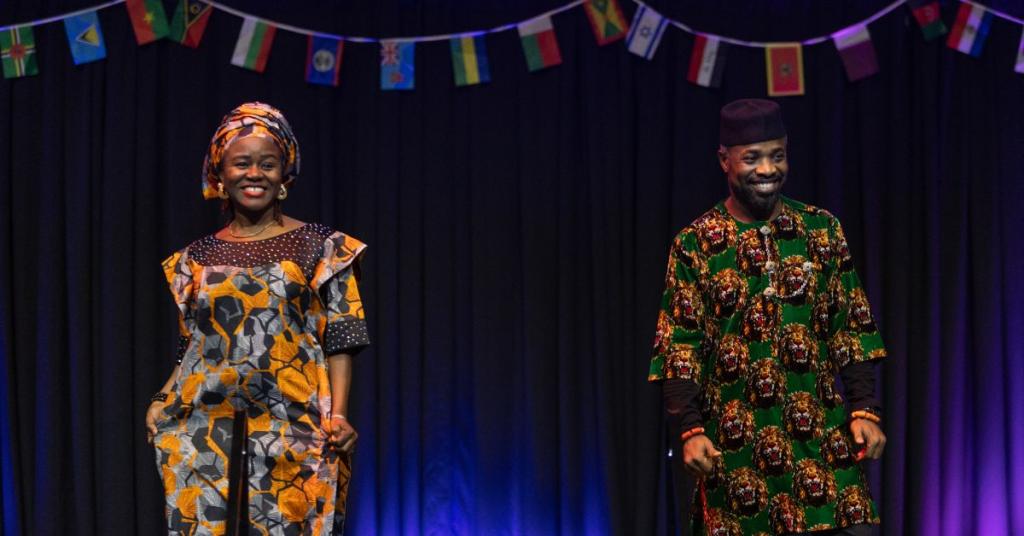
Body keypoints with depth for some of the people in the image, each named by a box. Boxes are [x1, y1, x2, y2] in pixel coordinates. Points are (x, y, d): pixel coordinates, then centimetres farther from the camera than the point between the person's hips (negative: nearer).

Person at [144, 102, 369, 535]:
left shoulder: (320, 248, 3)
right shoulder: (197, 259, 11)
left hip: (294, 431, -2)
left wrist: (338, 414, -12)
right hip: (206, 433, 2)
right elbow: (192, 347, 15)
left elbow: (339, 341, 0)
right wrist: (162, 402, 0)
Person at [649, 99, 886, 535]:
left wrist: (865, 411, -3)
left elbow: (854, 333, 7)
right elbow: (677, 350, -3)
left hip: (823, 436, 1)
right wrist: (691, 430, -12)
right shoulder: (695, 245, -1)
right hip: (735, 446, -1)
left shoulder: (823, 231, 5)